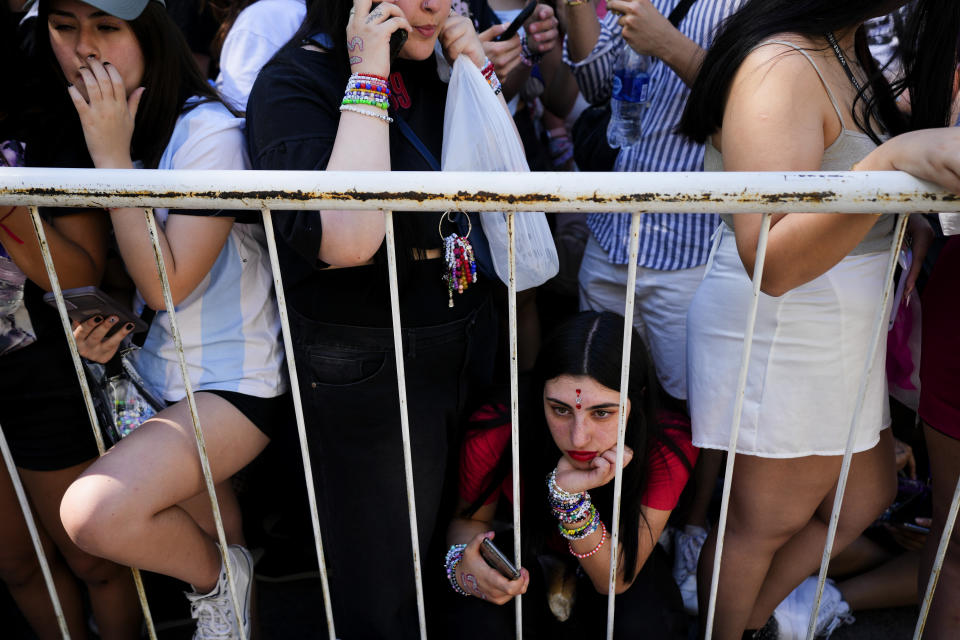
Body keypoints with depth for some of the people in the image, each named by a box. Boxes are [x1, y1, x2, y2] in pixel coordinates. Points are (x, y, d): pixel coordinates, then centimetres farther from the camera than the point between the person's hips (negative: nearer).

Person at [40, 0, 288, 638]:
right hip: (158, 375, 7)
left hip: (235, 381, -7)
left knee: (94, 512, -24)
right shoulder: (92, 129, 6)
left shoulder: (208, 130, -18)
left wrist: (113, 155, -21)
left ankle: (220, 578, 5)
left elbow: (166, 284, -22)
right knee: (194, 543, 19)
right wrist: (103, 323, -4)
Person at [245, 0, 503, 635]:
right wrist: (369, 78, -22)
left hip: (467, 341, 7)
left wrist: (480, 71, -3)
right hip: (367, 367, -6)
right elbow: (348, 239, -31)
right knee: (384, 589, 13)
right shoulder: (293, 83, -14)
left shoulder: (430, 68, 5)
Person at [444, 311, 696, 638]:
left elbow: (617, 580, -27)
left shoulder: (669, 446, -31)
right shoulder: (494, 437, -32)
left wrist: (571, 495, -44)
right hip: (524, 554, 0)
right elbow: (468, 519, -10)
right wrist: (464, 562, -35)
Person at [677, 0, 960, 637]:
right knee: (768, 521, 8)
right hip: (781, 337, -10)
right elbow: (771, 261, -30)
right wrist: (893, 160, -37)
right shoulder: (781, 65, -21)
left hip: (840, 333, 10)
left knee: (863, 501, 22)